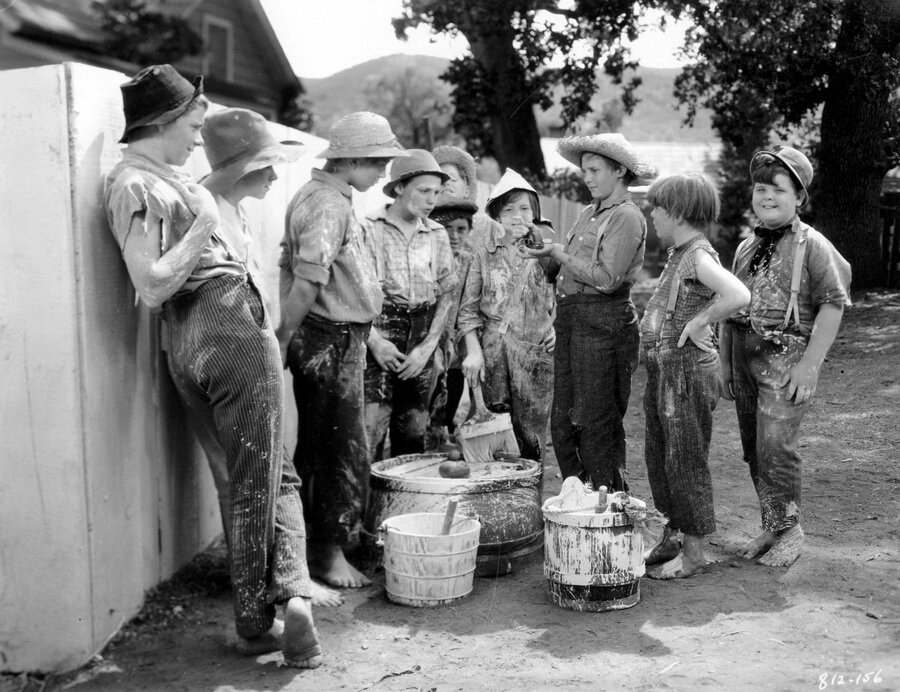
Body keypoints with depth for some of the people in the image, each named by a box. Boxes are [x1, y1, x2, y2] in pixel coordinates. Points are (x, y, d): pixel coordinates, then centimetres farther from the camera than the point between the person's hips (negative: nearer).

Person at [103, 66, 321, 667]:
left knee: (274, 474, 12)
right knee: (256, 484, -1)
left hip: (189, 348, 9)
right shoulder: (136, 186, -11)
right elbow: (152, 288, -18)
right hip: (234, 332, -9)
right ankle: (257, 622, 4)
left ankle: (291, 593, 7)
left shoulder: (151, 176, 17)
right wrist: (203, 228, -18)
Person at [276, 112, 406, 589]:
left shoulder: (313, 195, 15)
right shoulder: (329, 207, -17)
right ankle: (329, 553, 8)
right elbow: (307, 283, -23)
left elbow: (289, 269, 17)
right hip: (331, 340, -10)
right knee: (344, 449, -2)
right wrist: (282, 341, -16)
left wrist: (285, 335, 17)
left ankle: (306, 543, 27)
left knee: (316, 445, 17)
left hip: (317, 337, 10)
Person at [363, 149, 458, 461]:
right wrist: (374, 340, -14)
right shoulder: (369, 229, -3)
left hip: (421, 336, 5)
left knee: (413, 434, 8)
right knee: (370, 432, -11)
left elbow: (446, 296, 9)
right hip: (378, 333, -4)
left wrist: (427, 347, -2)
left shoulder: (437, 235, 10)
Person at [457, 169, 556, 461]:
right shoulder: (485, 255, 6)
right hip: (494, 350, 0)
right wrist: (473, 351, -1)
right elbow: (469, 308, 6)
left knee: (531, 430, 2)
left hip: (536, 349, 0)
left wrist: (558, 328, -1)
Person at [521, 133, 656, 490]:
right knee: (562, 423, 10)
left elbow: (607, 278, -18)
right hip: (570, 319, 8)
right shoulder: (589, 213, 17)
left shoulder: (627, 217, -8)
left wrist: (558, 253, -11)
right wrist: (547, 252, 0)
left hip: (604, 323, -8)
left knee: (596, 425, -3)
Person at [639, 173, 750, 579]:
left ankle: (693, 553, 12)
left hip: (687, 371, -10)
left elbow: (738, 296, -34)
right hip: (663, 370, 10)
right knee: (659, 457, 16)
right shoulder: (679, 255, 12)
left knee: (686, 461, 0)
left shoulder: (699, 256, -16)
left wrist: (699, 323, -23)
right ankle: (671, 539, 30)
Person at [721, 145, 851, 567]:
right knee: (753, 450, 9)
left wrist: (811, 363, -15)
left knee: (775, 447, -12)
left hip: (786, 360, -6)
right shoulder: (746, 248, 14)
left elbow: (834, 303, -10)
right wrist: (726, 363, 15)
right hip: (745, 359, 6)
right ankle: (771, 527, 23)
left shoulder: (811, 245, -5)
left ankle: (789, 531, 4)